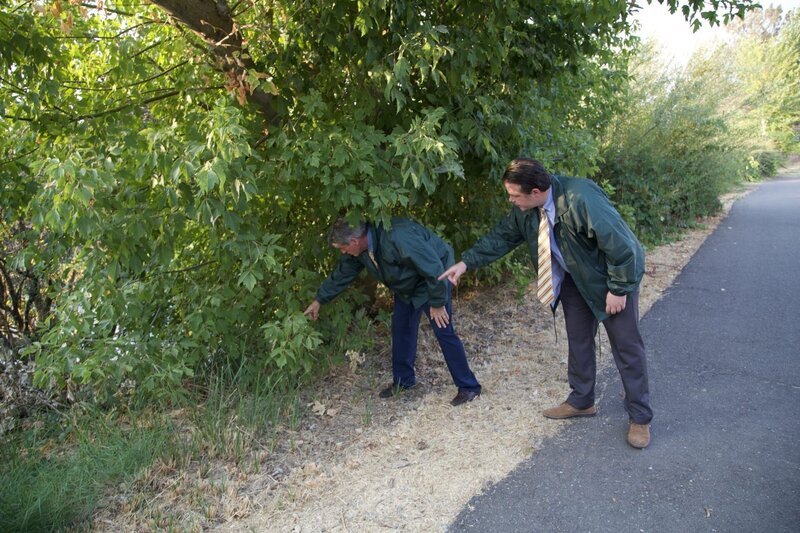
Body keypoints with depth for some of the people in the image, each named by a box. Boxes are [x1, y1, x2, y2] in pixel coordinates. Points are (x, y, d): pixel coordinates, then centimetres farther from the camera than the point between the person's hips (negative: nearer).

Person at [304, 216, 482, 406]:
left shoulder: (397, 238, -40)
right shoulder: (359, 249, -12)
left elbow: (433, 267, -34)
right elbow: (342, 274, 5)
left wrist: (437, 303, -24)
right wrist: (319, 300, 11)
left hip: (433, 278, -8)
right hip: (406, 286, 8)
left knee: (444, 331, -8)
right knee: (401, 329, 10)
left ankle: (469, 387, 4)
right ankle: (402, 380, 27)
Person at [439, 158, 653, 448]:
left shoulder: (580, 200, -36)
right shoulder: (525, 209, -12)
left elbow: (621, 245, -31)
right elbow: (501, 235, 0)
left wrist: (618, 289, -24)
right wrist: (466, 262, -6)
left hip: (612, 277, -7)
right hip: (574, 280, 7)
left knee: (626, 346, 1)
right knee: (578, 341, 14)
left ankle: (640, 418, 14)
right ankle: (581, 401, 31)